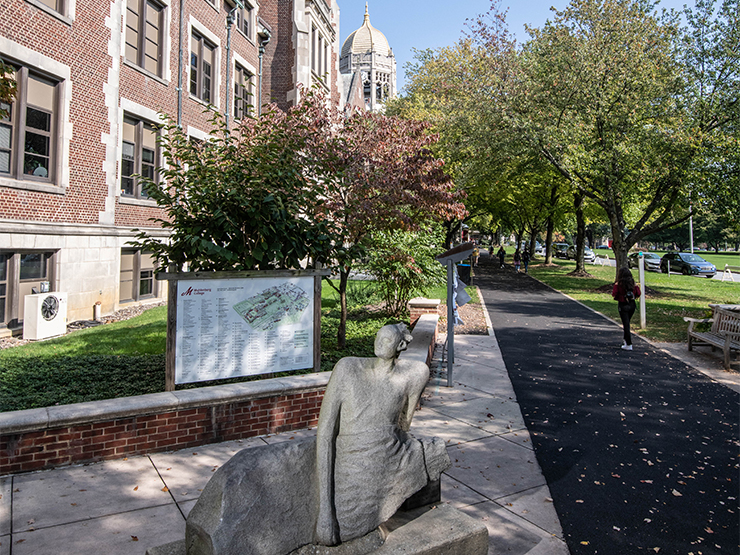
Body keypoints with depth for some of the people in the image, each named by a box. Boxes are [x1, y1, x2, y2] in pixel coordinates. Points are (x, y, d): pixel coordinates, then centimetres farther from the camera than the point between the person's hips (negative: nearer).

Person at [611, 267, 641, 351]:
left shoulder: (618, 284, -13)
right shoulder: (633, 283, 0)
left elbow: (614, 294, -14)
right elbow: (638, 294, 1)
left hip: (622, 305, -4)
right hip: (632, 304, 4)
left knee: (626, 324, -1)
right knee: (627, 322, 21)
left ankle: (628, 344, -2)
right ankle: (626, 339, 33)